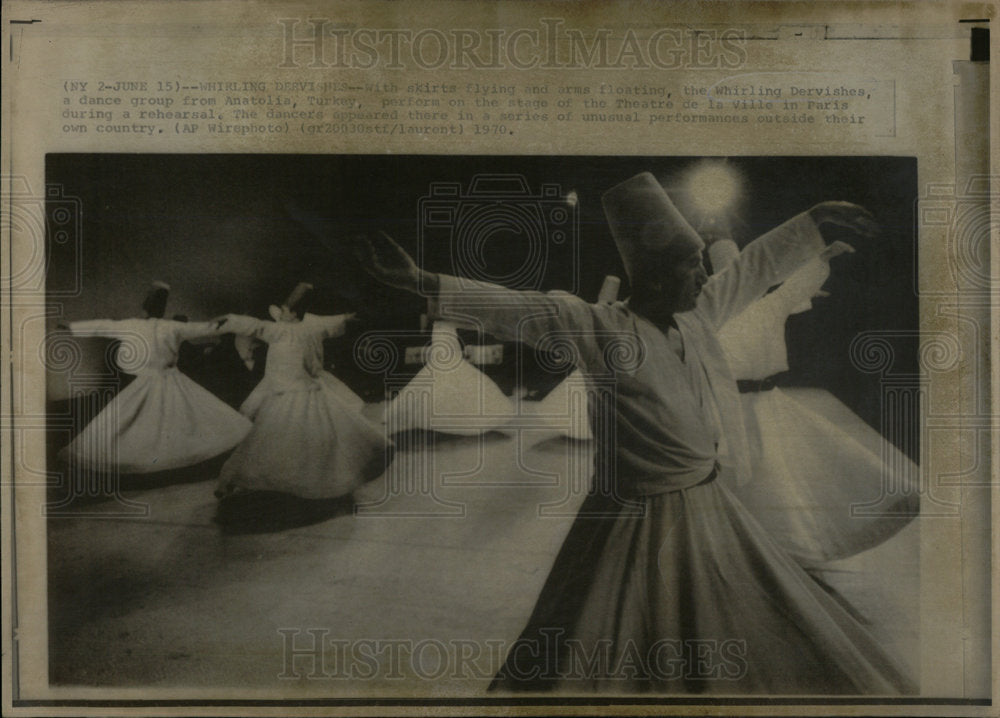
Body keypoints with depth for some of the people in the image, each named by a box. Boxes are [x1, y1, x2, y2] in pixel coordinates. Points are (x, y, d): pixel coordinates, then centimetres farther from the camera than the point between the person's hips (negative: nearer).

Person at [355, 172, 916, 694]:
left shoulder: (697, 315, 4)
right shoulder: (601, 328, -16)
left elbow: (756, 267, 17)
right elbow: (512, 308, -25)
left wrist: (818, 219, 27)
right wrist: (422, 280, -33)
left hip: (711, 515, 7)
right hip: (639, 530, -7)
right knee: (589, 668, 2)